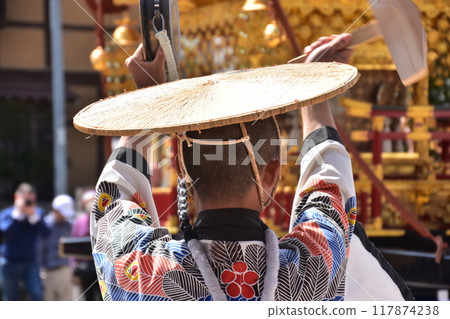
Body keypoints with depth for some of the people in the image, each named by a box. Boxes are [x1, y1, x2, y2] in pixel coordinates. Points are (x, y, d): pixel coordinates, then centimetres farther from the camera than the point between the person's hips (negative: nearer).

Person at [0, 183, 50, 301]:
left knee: (37, 295, -13)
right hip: (10, 263, -1)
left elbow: (45, 232, -9)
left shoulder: (37, 213, 6)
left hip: (30, 263, 1)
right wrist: (18, 213, -17)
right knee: (10, 299, 5)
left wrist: (33, 216, -18)